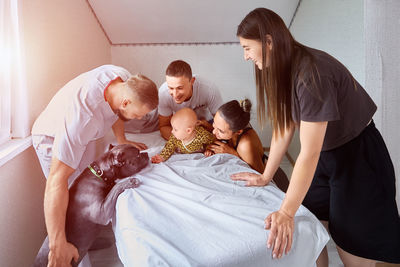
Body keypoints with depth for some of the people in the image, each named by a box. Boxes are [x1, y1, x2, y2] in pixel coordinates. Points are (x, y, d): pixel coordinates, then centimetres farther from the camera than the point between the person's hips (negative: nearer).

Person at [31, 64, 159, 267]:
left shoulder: (126, 80, -25)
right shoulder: (83, 116, -47)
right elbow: (57, 180, -47)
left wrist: (122, 140, 0)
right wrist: (58, 246, -46)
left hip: (84, 134, 7)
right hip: (52, 139, -7)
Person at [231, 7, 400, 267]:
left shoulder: (311, 73, -30)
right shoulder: (284, 70, -3)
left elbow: (309, 153, -30)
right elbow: (284, 128, 3)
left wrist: (286, 212, -27)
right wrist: (265, 176, 7)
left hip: (359, 157, -7)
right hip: (326, 155, 8)